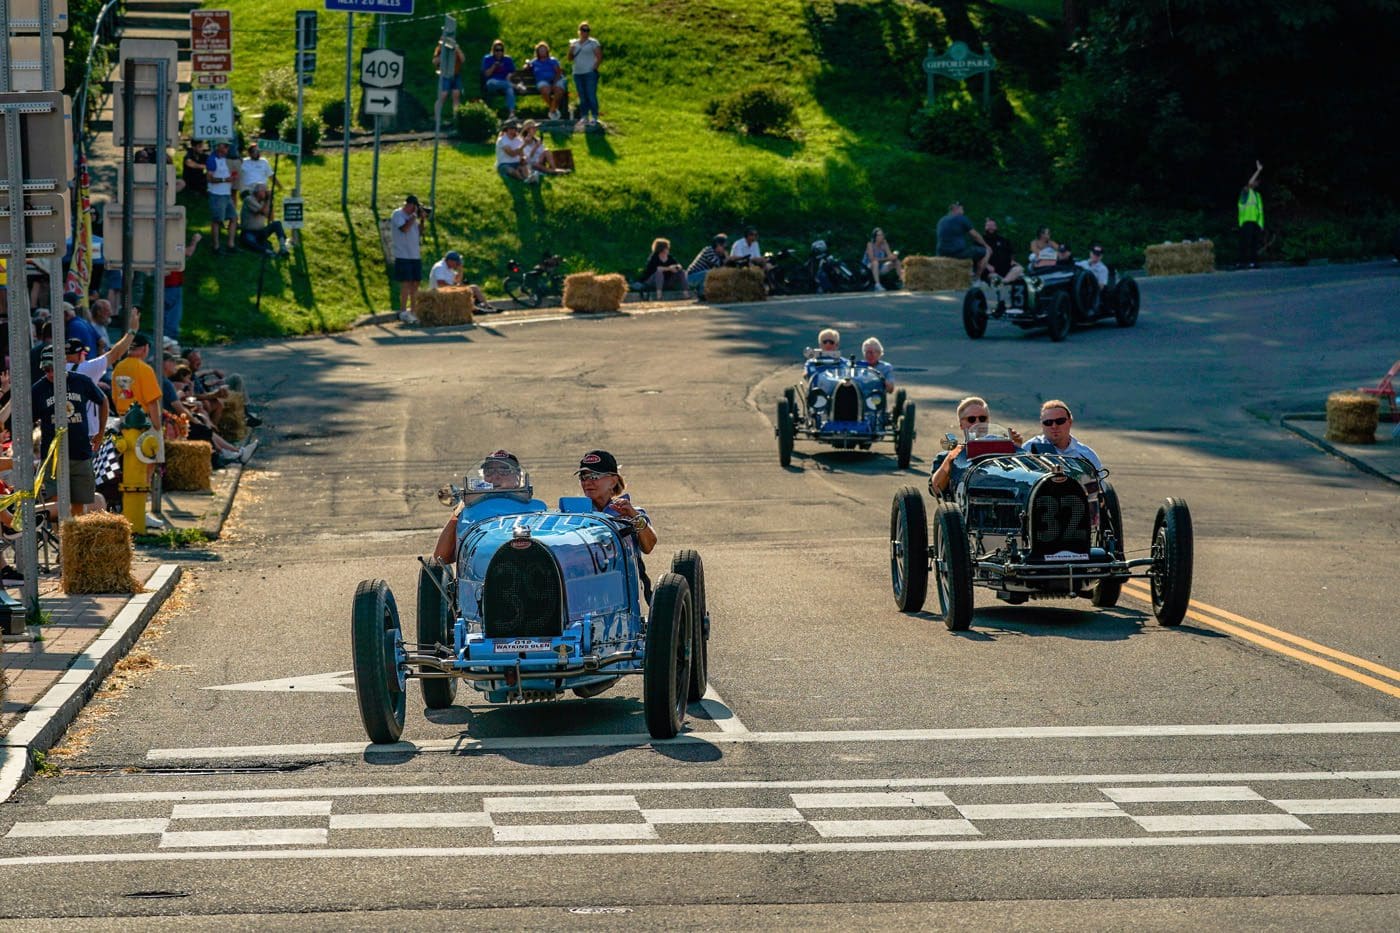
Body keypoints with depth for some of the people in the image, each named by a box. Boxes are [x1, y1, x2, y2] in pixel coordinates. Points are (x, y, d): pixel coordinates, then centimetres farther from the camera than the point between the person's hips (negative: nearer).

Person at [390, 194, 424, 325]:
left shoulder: (412, 216, 15)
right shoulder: (398, 214, -7)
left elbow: (420, 232, 16)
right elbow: (404, 228, -21)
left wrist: (421, 219, 4)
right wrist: (414, 216, -13)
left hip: (415, 255, 7)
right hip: (403, 256, -7)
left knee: (415, 284, 7)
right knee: (406, 284, -8)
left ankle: (413, 312, 11)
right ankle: (403, 312, -4)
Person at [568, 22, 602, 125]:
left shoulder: (593, 43, 1)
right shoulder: (574, 43, 15)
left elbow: (599, 58, -4)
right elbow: (570, 59, 17)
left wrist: (594, 68, -12)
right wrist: (571, 50, -2)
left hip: (590, 73, -5)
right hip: (577, 74, 5)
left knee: (591, 96, -9)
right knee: (582, 97, 7)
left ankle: (594, 117, -5)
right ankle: (584, 117, 11)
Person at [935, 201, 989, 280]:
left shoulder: (941, 221, 16)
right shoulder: (962, 218, -4)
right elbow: (975, 235, 1)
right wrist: (986, 246, 17)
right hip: (959, 252, -8)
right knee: (985, 252, 6)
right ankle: (976, 279, 2)